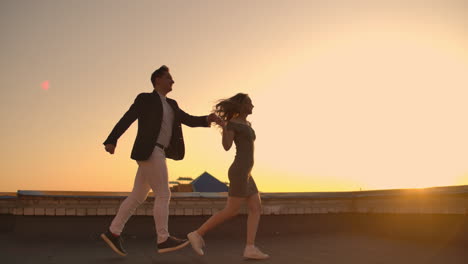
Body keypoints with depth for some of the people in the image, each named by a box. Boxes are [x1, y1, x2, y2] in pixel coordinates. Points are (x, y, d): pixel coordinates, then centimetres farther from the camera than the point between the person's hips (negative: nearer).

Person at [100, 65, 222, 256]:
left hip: (156, 154, 9)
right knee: (163, 195, -9)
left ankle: (113, 233, 12)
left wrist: (208, 119, -3)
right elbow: (126, 120, -6)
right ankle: (164, 240, -6)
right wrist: (111, 141, -18)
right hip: (148, 152, -9)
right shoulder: (145, 98, 1)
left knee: (138, 197, 8)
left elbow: (190, 121, 14)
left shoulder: (170, 104, 23)